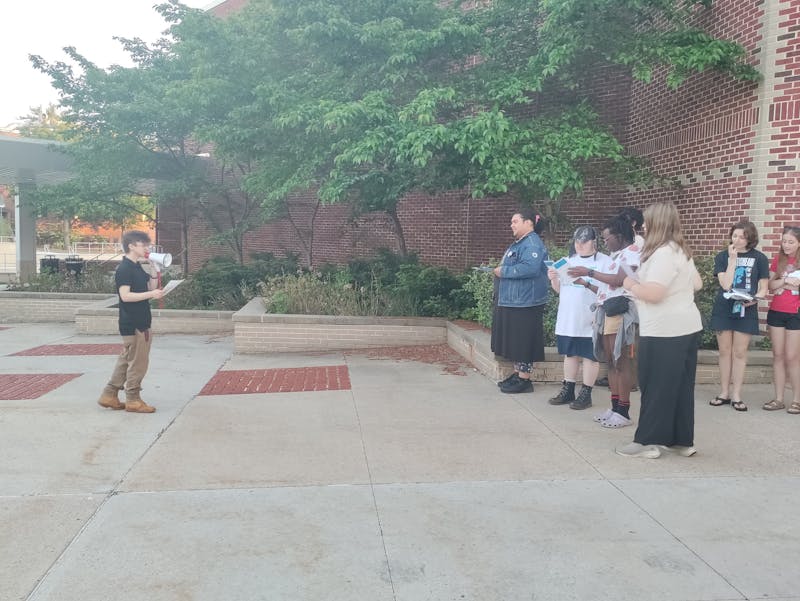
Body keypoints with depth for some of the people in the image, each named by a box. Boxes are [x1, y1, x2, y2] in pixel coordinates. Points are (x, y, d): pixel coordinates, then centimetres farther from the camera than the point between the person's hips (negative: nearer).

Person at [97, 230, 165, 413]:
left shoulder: (138, 268, 14)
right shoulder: (124, 269, -14)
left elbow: (151, 288, 16)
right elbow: (125, 295, -23)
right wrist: (151, 294, -24)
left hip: (141, 322, 9)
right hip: (132, 324, -9)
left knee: (126, 361, 15)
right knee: (137, 363, -2)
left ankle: (109, 395, 22)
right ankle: (133, 400, 8)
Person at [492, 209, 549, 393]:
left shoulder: (532, 243, -15)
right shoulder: (519, 243, 18)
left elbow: (529, 268, -29)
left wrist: (503, 271, -20)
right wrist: (501, 270, 6)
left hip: (525, 302, -10)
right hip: (512, 301, 10)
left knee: (524, 341, -3)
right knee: (514, 341, 15)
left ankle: (524, 380, 4)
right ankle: (517, 374, 24)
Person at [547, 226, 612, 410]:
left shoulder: (604, 261, -4)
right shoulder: (569, 260, 13)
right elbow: (559, 289, 16)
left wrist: (586, 283, -25)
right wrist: (553, 278, -4)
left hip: (590, 320, -5)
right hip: (567, 319, 6)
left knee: (589, 355, 3)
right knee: (570, 354, 13)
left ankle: (586, 394, 11)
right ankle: (568, 390, 22)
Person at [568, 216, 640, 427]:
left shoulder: (632, 252, -6)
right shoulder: (617, 256, 22)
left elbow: (619, 280, -17)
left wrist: (589, 273, -11)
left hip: (621, 313, -9)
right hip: (607, 312, 9)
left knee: (621, 363, -7)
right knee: (611, 362, 9)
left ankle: (623, 412, -3)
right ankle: (615, 408, 14)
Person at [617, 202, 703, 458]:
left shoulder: (663, 253, -19)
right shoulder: (680, 251, 13)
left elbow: (652, 294, -25)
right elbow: (697, 284, 22)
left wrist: (630, 285, -9)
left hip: (664, 332, -10)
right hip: (685, 327, 10)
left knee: (656, 387, -2)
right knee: (679, 387, 13)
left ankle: (648, 442, 5)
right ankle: (682, 440, 20)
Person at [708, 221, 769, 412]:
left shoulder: (759, 259, 1)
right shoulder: (723, 257, 1)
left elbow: (763, 288, 2)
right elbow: (725, 285, -10)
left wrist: (754, 299, -18)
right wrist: (732, 259, -14)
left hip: (746, 311, -1)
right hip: (723, 310, 1)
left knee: (740, 353, 2)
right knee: (725, 351, 7)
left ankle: (736, 395, 9)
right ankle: (724, 393, 16)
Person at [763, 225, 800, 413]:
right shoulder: (778, 260, 8)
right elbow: (770, 286, 4)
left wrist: (782, 284, -12)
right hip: (776, 312, 4)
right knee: (778, 356, 6)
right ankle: (778, 399, 13)